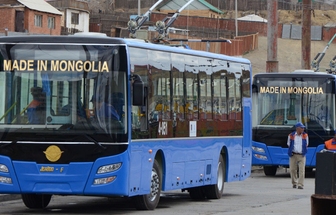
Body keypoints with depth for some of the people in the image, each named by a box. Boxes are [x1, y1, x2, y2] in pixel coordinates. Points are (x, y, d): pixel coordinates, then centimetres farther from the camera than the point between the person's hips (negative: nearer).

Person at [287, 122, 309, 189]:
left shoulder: (305, 135, 4)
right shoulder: (291, 135, 1)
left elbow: (306, 145, 14)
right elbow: (289, 145, 11)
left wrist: (304, 151, 6)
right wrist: (291, 152, 5)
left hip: (301, 155, 0)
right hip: (293, 155, 0)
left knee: (301, 170, -11)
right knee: (292, 169, 4)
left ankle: (300, 184, -12)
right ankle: (294, 183, 23)